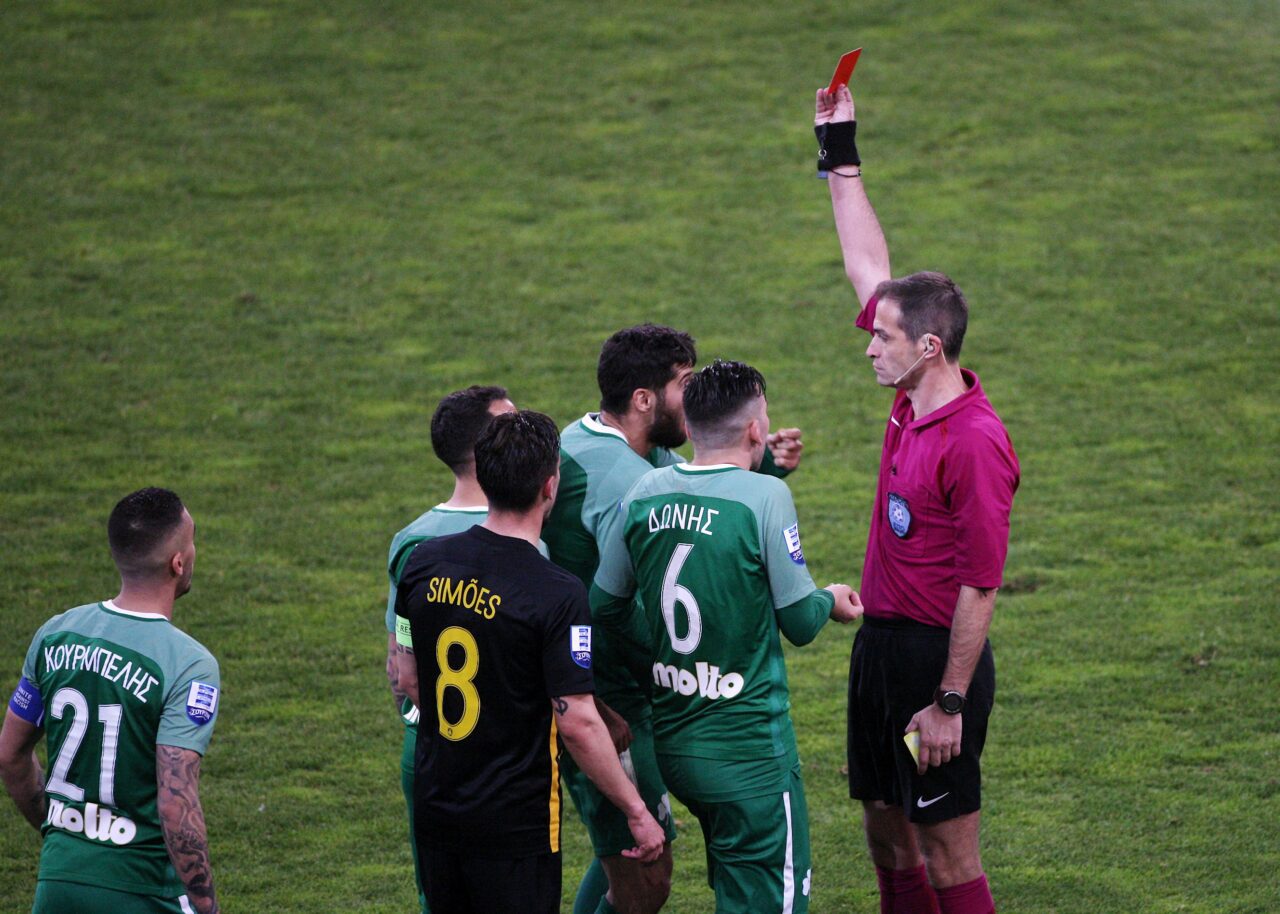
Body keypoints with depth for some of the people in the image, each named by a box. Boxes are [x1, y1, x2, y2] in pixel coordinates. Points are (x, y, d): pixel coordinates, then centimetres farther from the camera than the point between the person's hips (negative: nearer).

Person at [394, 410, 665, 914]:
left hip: (434, 810, 6)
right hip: (515, 824, -6)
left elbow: (408, 678, 8)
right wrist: (636, 811, -8)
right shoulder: (558, 593, -19)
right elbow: (577, 722, -18)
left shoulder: (425, 562, -2)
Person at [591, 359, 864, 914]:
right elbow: (799, 623, -9)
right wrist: (830, 601, 13)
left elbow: (606, 605, 10)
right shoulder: (765, 497, -15)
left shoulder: (645, 494, 1)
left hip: (670, 742, 6)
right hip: (747, 752, -6)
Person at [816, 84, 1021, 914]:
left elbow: (981, 583, -21)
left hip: (939, 655, -9)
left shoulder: (975, 442, -21)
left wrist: (950, 703, -21)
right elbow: (870, 271, 16)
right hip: (882, 643, 9)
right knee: (888, 833, 15)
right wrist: (841, 160, 18)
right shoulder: (914, 402, 4)